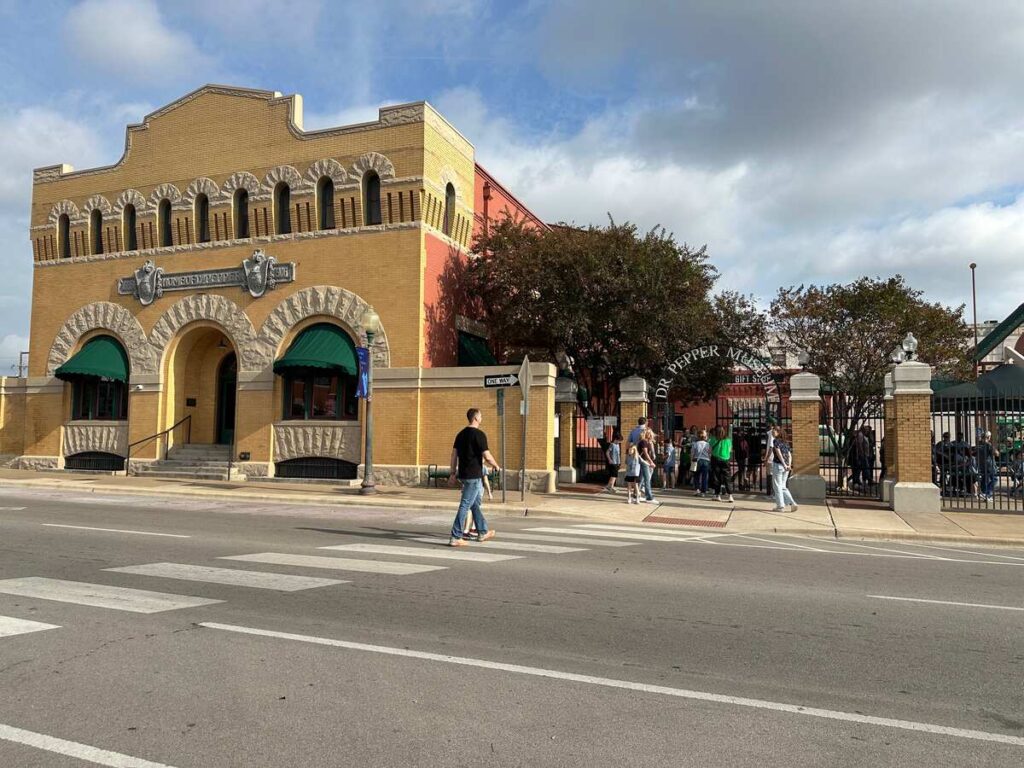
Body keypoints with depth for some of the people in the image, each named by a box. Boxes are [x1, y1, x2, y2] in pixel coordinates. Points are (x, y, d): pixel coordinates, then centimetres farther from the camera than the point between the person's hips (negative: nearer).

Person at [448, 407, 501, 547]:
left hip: (463, 474, 9)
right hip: (474, 475, -8)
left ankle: (482, 532, 31)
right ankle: (455, 537, -6)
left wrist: (453, 473, 14)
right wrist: (496, 466, 2)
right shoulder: (479, 434, -13)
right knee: (465, 505, -6)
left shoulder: (461, 434, 10)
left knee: (475, 503, 19)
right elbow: (487, 457, -16)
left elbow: (454, 455, 10)